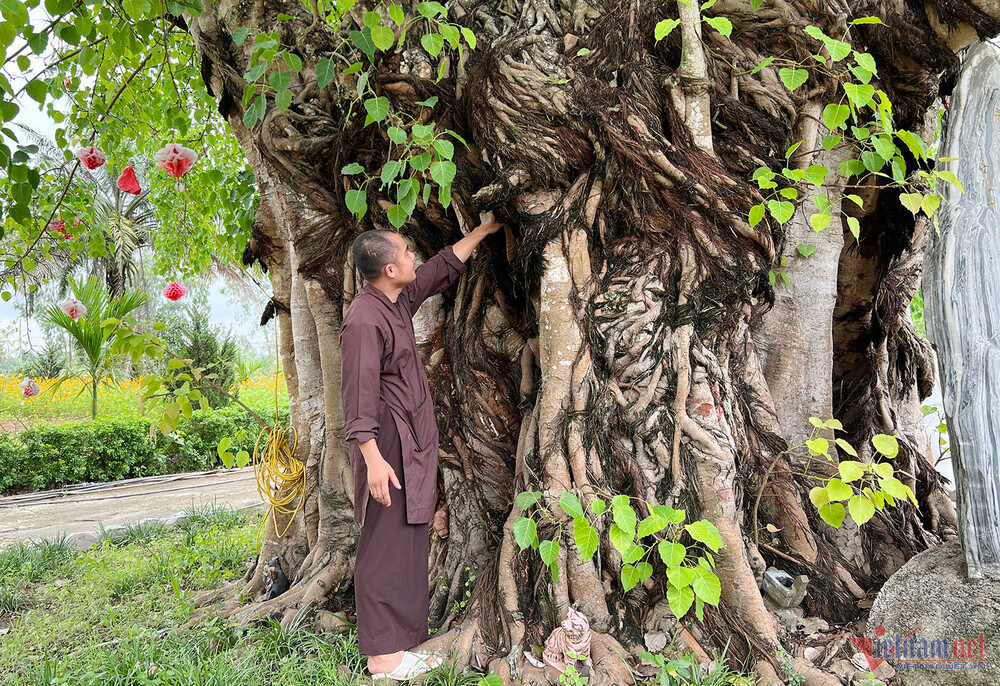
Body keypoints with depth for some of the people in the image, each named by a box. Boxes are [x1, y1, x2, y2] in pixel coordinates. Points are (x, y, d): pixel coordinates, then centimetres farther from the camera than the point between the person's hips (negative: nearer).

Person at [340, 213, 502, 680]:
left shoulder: (399, 301, 11)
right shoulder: (364, 319, -18)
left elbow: (443, 268, 26)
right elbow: (359, 396, -21)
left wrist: (483, 230, 33)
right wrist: (373, 458, -25)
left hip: (413, 445, 10)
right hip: (388, 446, -10)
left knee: (409, 544, 13)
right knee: (385, 546, -4)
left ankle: (400, 642, 23)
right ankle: (382, 655, 5)